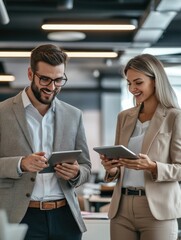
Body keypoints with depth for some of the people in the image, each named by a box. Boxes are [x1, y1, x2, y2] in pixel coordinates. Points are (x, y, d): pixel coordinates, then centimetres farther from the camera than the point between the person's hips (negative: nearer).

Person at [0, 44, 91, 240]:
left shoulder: (73, 115, 10)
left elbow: (86, 167, 13)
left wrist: (76, 173, -8)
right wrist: (20, 164, -20)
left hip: (65, 217, 3)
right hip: (21, 217, -3)